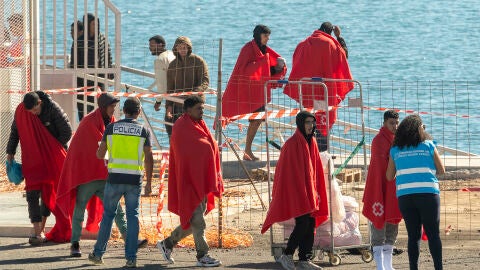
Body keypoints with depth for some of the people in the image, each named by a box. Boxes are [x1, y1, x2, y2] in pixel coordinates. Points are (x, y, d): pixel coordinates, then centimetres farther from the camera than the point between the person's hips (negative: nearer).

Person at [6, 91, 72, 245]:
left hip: (52, 158, -1)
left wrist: (52, 150, -8)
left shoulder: (53, 109, -16)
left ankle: (41, 229, 11)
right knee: (33, 194, -9)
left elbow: (67, 132, -9)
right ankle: (37, 232, -12)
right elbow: (15, 132, 9)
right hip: (32, 159, 1)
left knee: (48, 192, 2)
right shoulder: (21, 111, -8)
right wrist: (10, 152, 6)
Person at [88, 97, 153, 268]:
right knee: (132, 216, 4)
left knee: (108, 214, 12)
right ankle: (131, 257, -1)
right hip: (134, 180, 0)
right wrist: (149, 182, 5)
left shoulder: (112, 127, 3)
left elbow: (100, 154, 6)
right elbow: (149, 158, -2)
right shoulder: (143, 130, 2)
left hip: (115, 178, 0)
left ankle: (98, 253, 14)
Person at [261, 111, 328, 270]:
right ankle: (287, 256, -1)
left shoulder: (311, 143, 13)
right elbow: (289, 170, -13)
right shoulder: (292, 144, -10)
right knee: (303, 224, -13)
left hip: (309, 190, 8)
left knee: (311, 225, 5)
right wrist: (301, 192, -18)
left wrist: (317, 192, 11)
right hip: (296, 191, -8)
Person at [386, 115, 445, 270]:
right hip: (428, 194, -2)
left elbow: (389, 177, 11)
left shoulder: (395, 151, 9)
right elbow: (441, 170, 8)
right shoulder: (429, 146, 3)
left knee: (413, 235, 6)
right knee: (433, 234, 4)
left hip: (405, 196, 2)